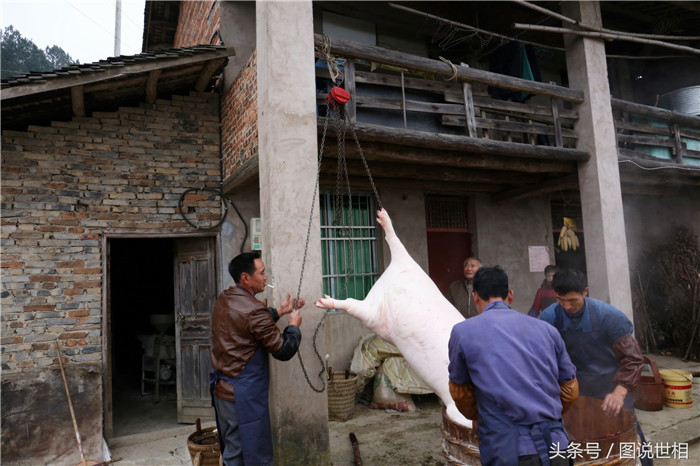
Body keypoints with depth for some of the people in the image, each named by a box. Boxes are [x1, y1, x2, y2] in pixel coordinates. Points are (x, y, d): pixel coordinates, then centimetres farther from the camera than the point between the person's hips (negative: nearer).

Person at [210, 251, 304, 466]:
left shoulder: (223, 299, 4)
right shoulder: (254, 310, -23)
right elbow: (284, 351, -17)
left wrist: (279, 311, 16)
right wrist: (294, 325, -1)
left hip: (221, 389, 9)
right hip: (244, 396, -9)